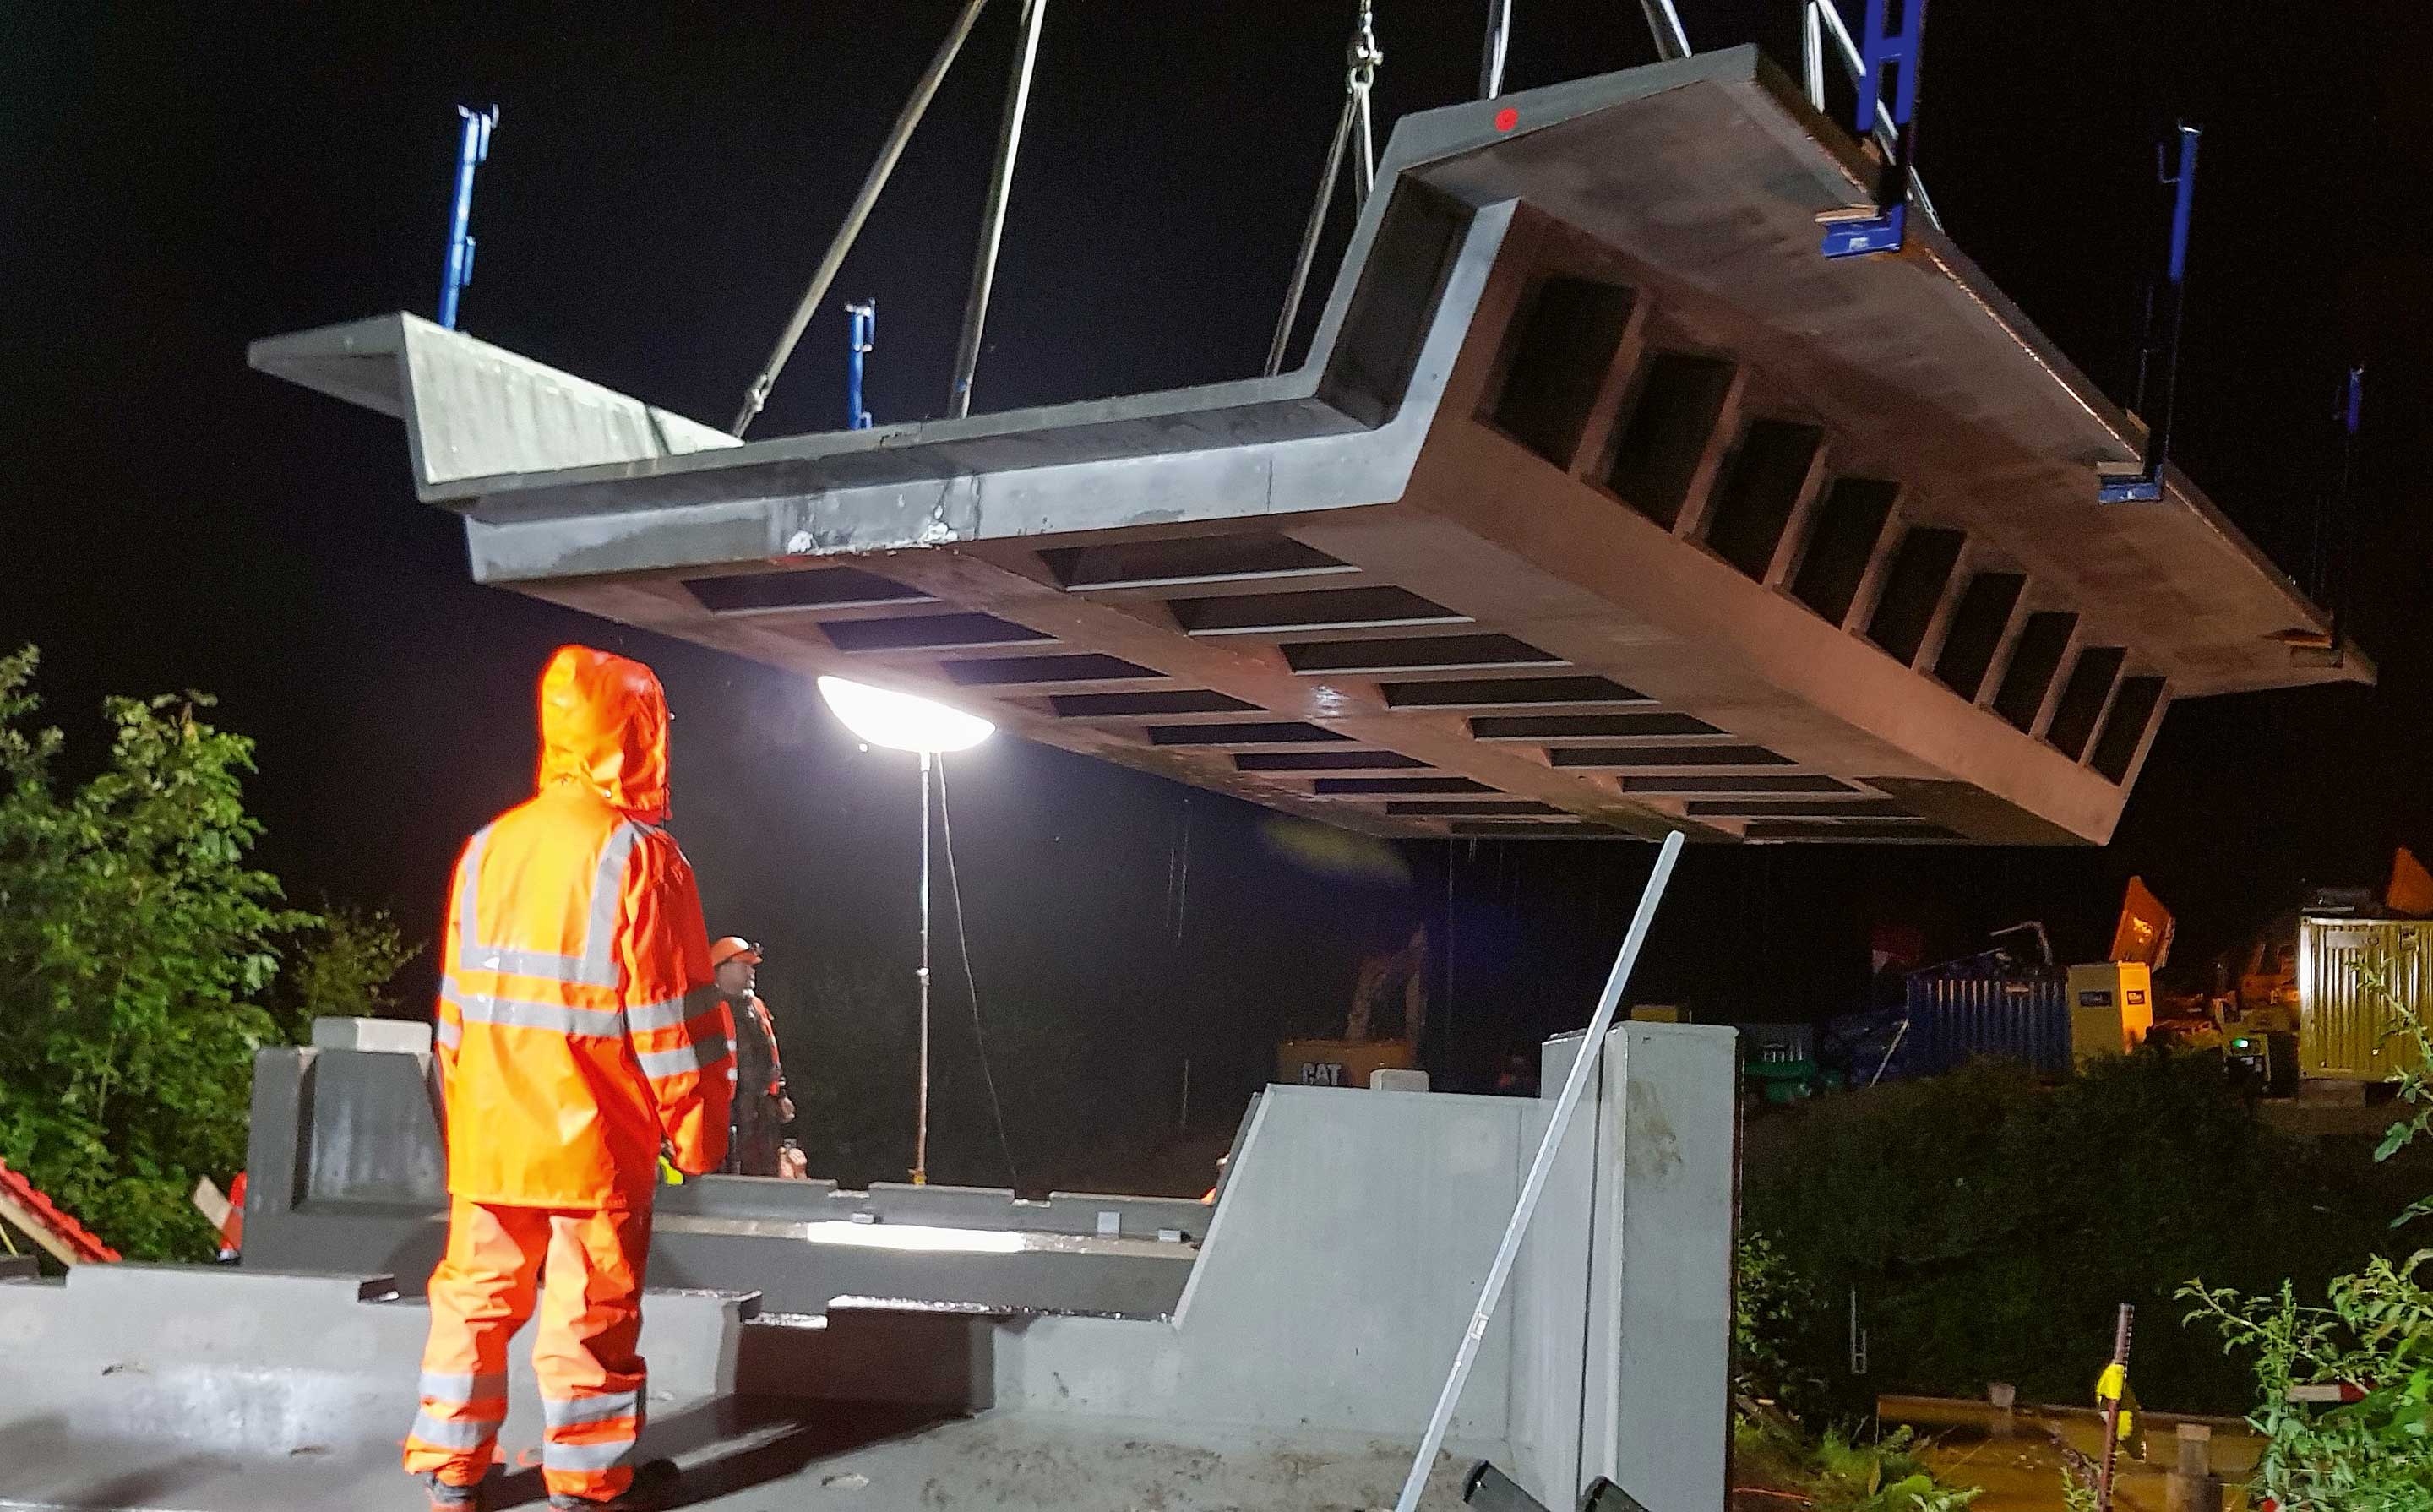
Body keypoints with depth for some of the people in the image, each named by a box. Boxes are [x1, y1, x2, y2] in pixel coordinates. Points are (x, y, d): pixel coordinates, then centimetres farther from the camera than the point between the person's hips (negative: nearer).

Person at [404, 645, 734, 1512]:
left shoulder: (490, 847, 6)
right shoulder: (638, 855, -14)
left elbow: (459, 998, 12)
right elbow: (670, 1016, -13)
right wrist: (696, 1131, -3)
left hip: (491, 1131, 6)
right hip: (595, 1136, -6)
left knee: (476, 1294, 13)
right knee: (590, 1311, 4)